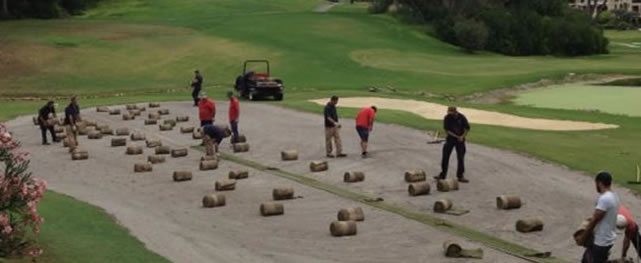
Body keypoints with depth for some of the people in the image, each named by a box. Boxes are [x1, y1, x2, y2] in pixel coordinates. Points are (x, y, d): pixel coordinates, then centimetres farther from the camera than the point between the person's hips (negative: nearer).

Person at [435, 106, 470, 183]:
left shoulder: (462, 117, -9)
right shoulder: (447, 118, -10)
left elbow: (467, 128, 0)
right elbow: (446, 130, -10)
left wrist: (462, 136, -14)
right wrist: (456, 136, -18)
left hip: (460, 140, 0)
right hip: (450, 139, 0)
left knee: (460, 158, 1)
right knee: (445, 157, 1)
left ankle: (460, 176, 11)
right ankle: (442, 175, 11)